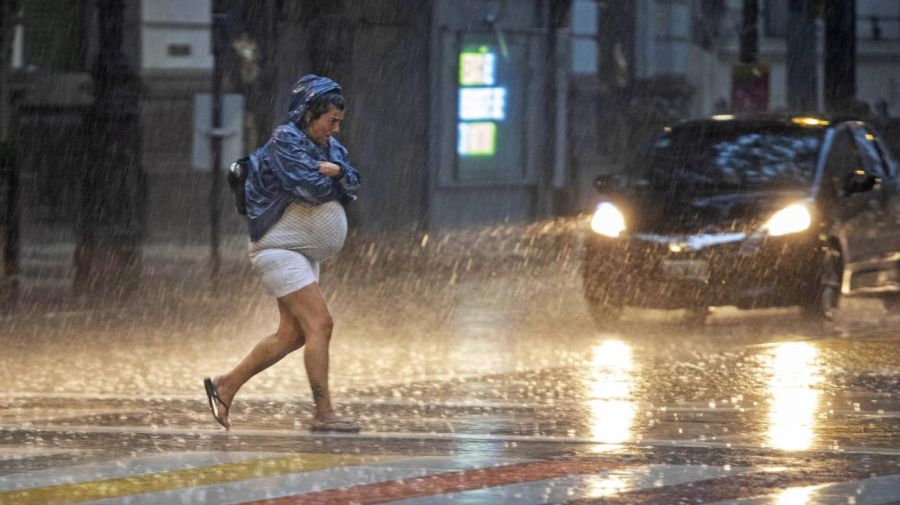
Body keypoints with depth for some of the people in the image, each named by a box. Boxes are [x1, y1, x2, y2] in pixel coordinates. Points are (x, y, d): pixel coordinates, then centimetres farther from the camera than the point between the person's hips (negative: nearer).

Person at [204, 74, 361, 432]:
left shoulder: (329, 147, 13)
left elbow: (352, 188, 1)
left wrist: (337, 171, -16)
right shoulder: (285, 142, -14)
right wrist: (331, 180, -5)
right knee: (319, 324, -16)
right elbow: (312, 189, -24)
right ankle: (324, 414, -16)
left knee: (292, 334, 8)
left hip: (303, 254, 10)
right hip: (279, 250, -10)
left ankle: (226, 386, 18)